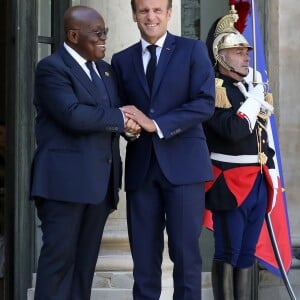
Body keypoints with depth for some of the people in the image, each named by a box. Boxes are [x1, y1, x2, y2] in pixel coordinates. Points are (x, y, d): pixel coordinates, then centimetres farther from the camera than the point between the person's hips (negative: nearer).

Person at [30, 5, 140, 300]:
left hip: (99, 180, 8)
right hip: (65, 180, -8)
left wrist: (129, 121, 0)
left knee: (86, 259, 9)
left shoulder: (105, 69, 19)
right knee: (59, 256, -6)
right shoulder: (52, 67, -8)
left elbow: (114, 112, 19)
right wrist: (119, 118, -12)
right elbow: (73, 115, -21)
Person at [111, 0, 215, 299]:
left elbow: (205, 104, -7)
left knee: (185, 251, -4)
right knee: (144, 255, 4)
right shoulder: (122, 60, 14)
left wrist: (156, 124, -13)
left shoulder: (193, 50, 3)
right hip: (141, 166, 3)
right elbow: (120, 110, 14)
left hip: (183, 163, -3)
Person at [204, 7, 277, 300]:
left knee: (247, 253, 11)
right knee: (228, 253, -2)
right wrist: (254, 100, -12)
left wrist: (271, 177, 17)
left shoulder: (253, 87, 16)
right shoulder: (213, 89, -9)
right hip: (232, 184, -7)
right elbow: (233, 129, -25)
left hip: (259, 183, 7)